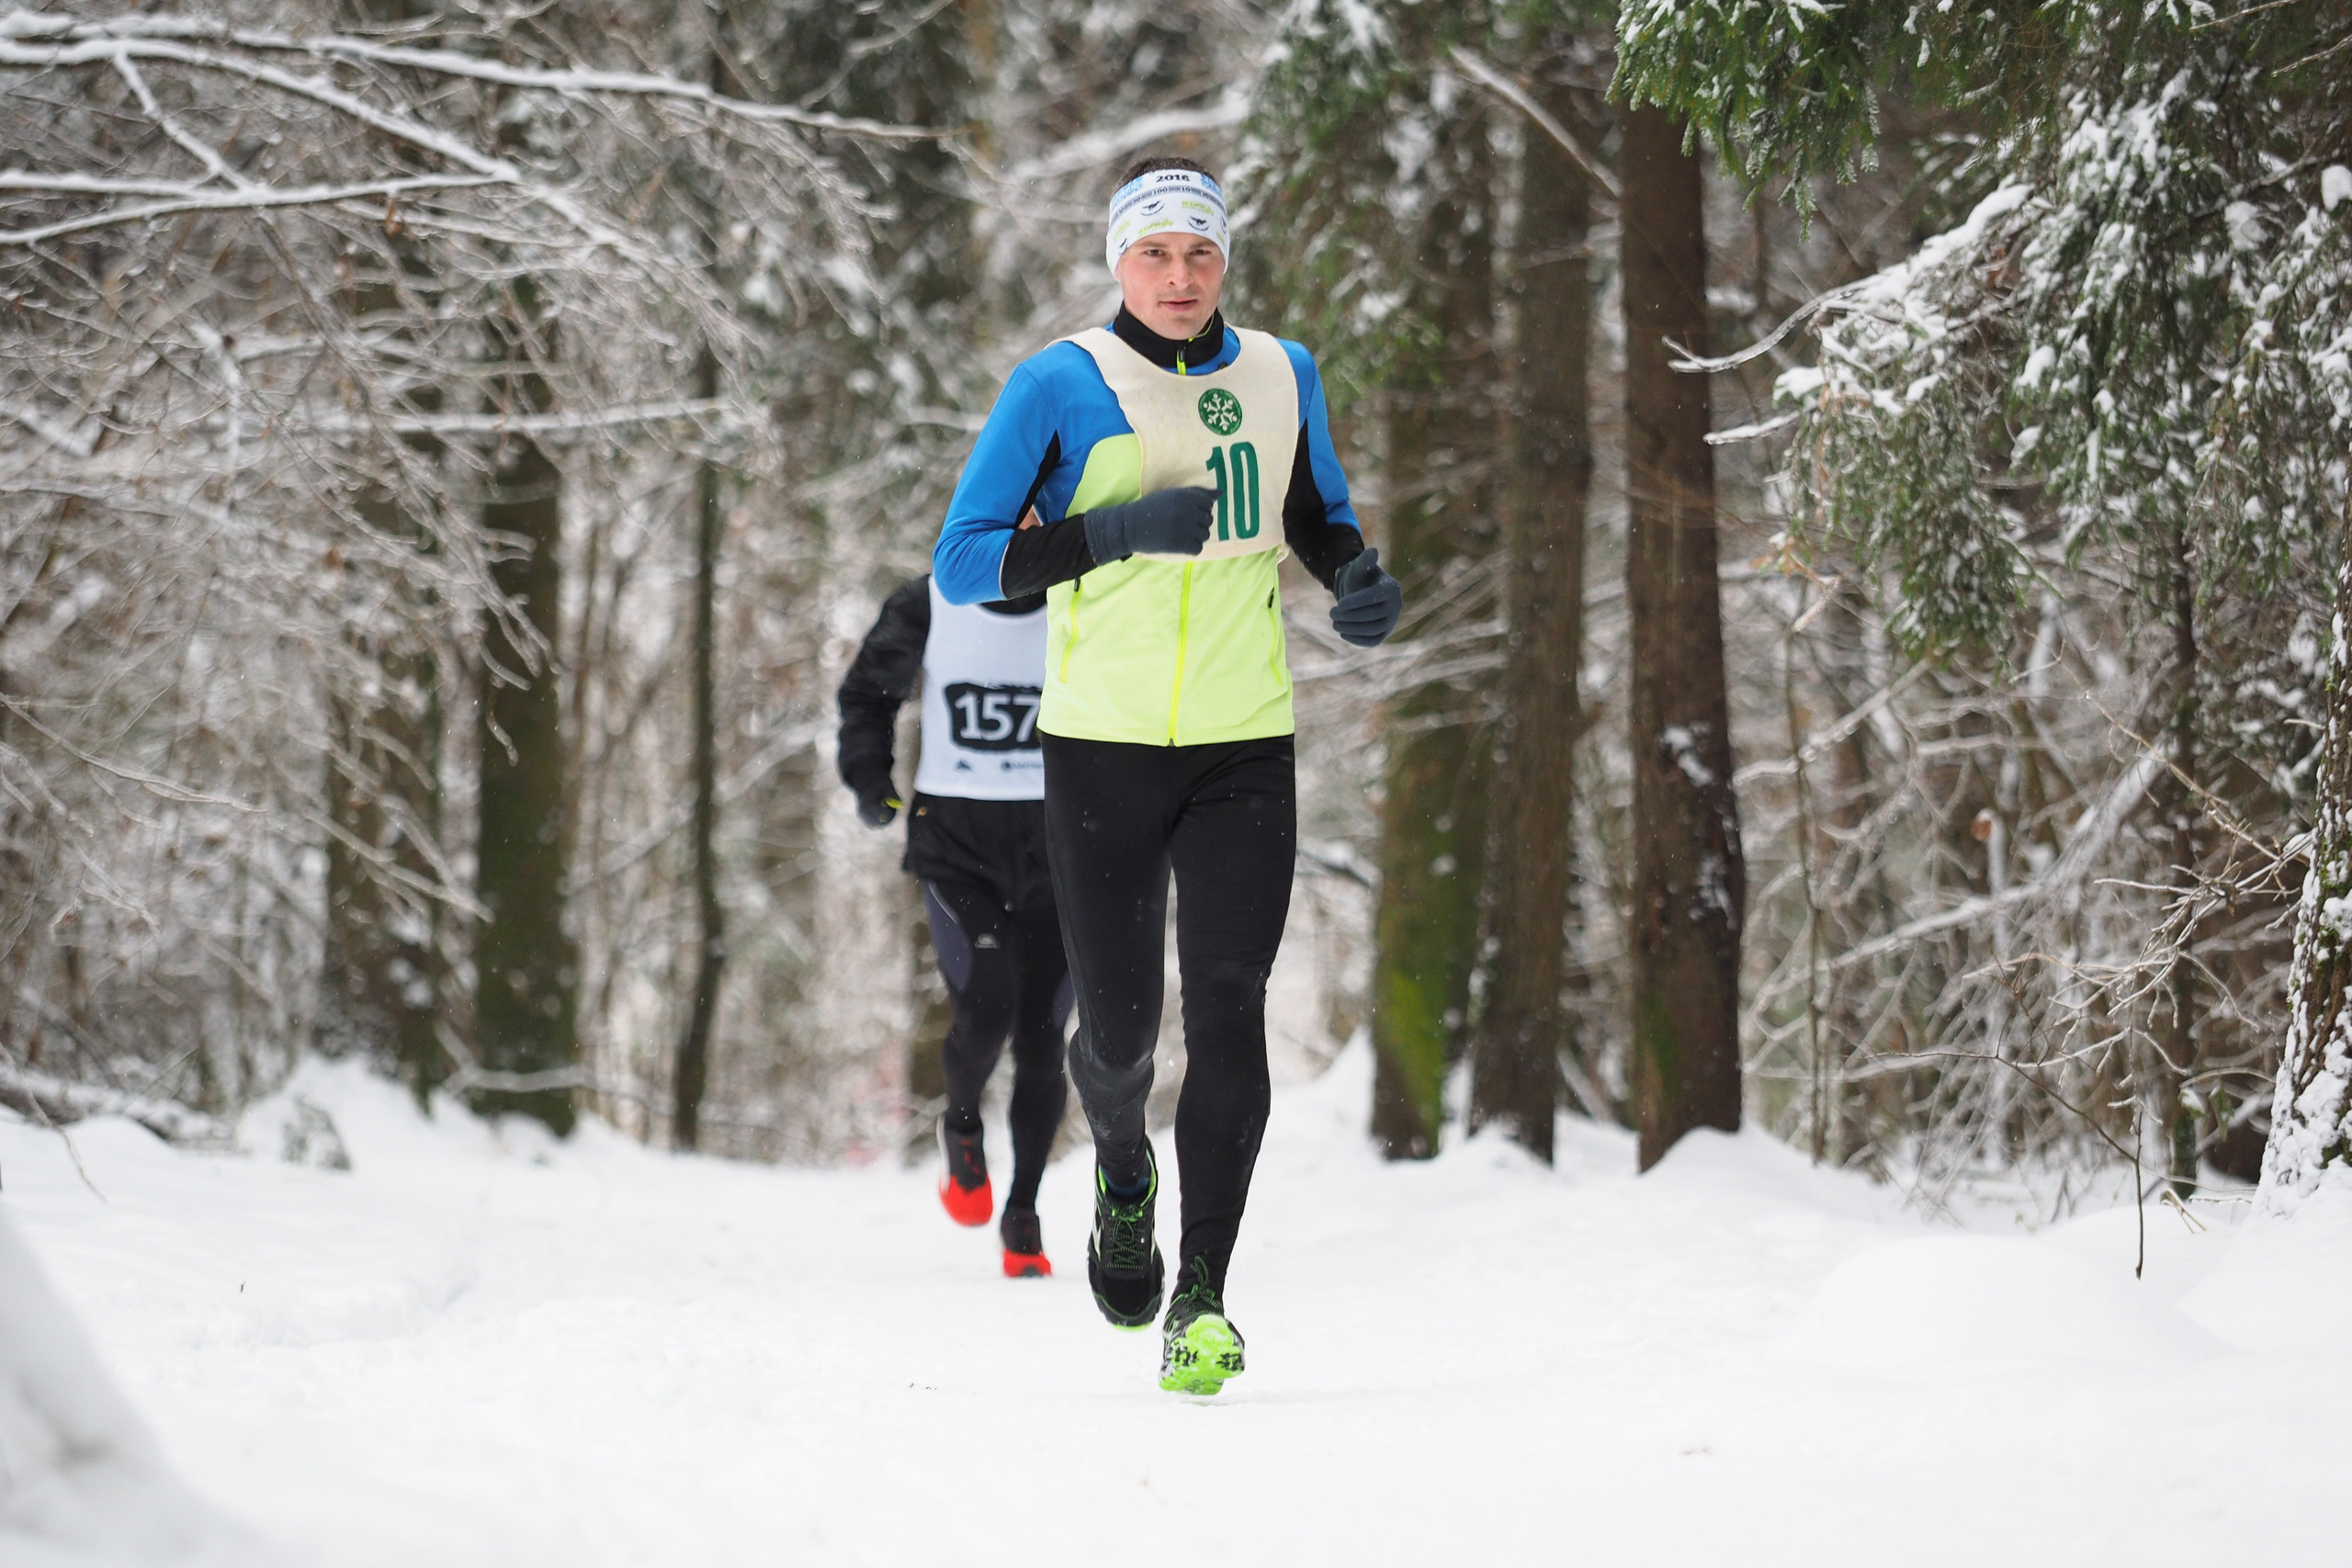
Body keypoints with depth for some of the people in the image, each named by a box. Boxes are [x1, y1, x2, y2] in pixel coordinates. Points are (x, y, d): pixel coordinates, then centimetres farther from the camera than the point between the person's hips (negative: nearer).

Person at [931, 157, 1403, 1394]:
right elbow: (960, 564, -7)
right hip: (1102, 749, -2)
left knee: (1227, 1008, -12)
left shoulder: (1279, 375, 7)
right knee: (1118, 1029, 4)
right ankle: (1123, 1165, 40)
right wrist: (1119, 529, -20)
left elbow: (1319, 517, 22)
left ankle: (1203, 1300, -9)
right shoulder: (1061, 386, -5)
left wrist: (1358, 580, -1)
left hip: (1246, 752, 2)